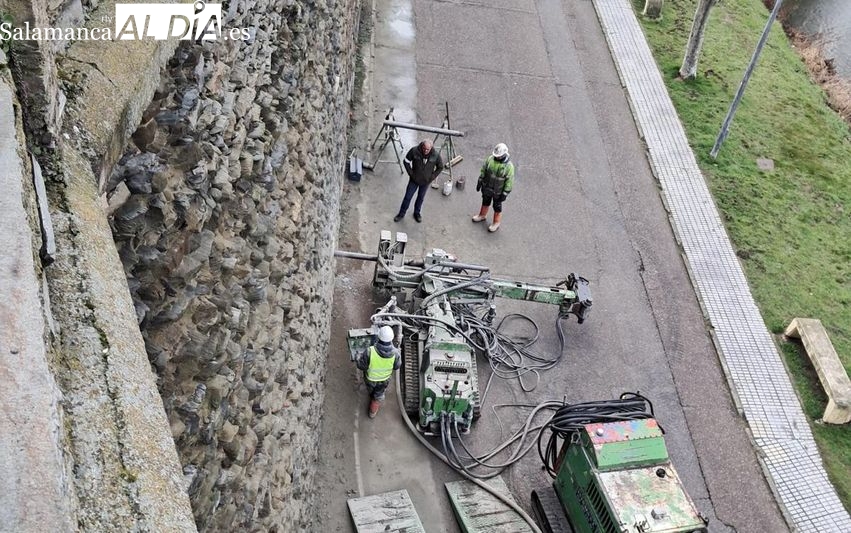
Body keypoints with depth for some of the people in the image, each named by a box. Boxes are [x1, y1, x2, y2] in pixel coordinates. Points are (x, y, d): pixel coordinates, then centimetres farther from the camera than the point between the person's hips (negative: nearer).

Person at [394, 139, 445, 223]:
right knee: (407, 197, 10)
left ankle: (417, 213, 41)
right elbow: (406, 161, -7)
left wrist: (432, 177, -7)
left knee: (421, 198, 19)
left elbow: (440, 167, -3)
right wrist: (410, 173, -10)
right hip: (414, 180, -1)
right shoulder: (414, 151, -23)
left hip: (425, 182, 1)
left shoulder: (436, 155, -21)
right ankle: (401, 213, 28)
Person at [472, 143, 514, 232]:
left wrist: (505, 194, -16)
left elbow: (509, 181, -19)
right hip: (487, 188, 4)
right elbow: (483, 170, -1)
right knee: (485, 202, 27)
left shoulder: (509, 166, -27)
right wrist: (480, 182, 5)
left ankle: (496, 223, 37)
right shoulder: (490, 159, -16)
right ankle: (482, 215, 53)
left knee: (497, 207, 16)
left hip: (498, 191, -4)